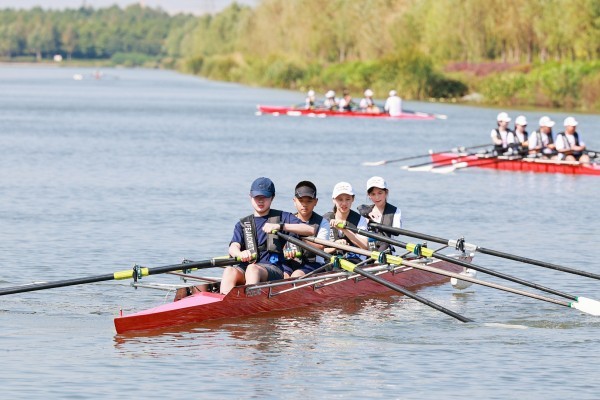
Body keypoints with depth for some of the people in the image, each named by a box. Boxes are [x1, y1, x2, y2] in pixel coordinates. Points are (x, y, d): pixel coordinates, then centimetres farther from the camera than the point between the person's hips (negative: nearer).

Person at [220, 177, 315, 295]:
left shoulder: (281, 217, 13)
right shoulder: (243, 224, 21)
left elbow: (310, 230, -1)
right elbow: (233, 247, 2)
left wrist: (279, 226, -12)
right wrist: (240, 254, -25)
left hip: (273, 269, -3)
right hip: (246, 267, 3)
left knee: (252, 269, -37)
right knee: (229, 271, -32)